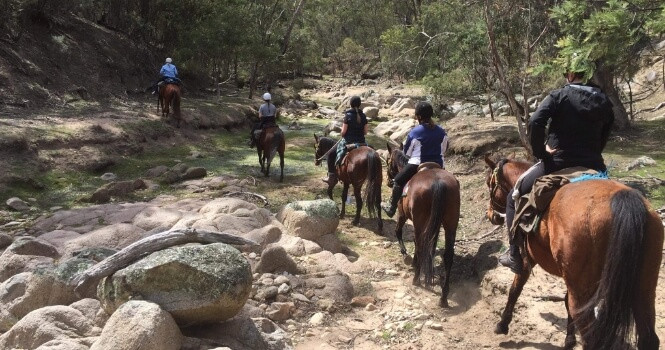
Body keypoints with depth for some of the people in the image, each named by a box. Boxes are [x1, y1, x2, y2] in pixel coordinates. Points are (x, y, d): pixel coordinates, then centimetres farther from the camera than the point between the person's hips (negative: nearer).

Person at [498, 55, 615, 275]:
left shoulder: (559, 96, -7)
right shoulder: (603, 101, 10)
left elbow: (535, 122, -22)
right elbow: (605, 135, 17)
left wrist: (539, 152, -10)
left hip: (557, 163, -5)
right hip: (593, 165, 5)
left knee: (515, 197, 11)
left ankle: (515, 255, 8)